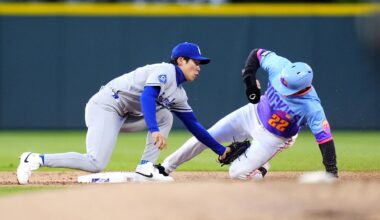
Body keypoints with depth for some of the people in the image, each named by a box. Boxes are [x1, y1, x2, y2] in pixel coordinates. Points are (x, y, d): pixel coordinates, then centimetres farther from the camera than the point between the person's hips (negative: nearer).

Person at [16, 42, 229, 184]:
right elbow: (146, 96, -26)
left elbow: (194, 125, 23)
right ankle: (36, 159, -17)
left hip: (123, 117, 10)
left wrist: (220, 149, 20)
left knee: (165, 116, 5)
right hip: (105, 106, -10)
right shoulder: (165, 71, -9)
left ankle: (146, 169, -3)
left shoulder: (179, 94, 19)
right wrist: (154, 130, -39)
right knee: (96, 164, -24)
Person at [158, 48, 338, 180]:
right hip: (254, 113, 4)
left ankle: (260, 169, 22)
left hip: (273, 137, -4)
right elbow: (257, 54, -7)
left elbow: (324, 137, -35)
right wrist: (250, 81, -17)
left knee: (237, 173, -12)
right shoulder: (281, 66, -25)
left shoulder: (311, 106, -36)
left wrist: (332, 173, -38)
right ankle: (166, 167, 17)